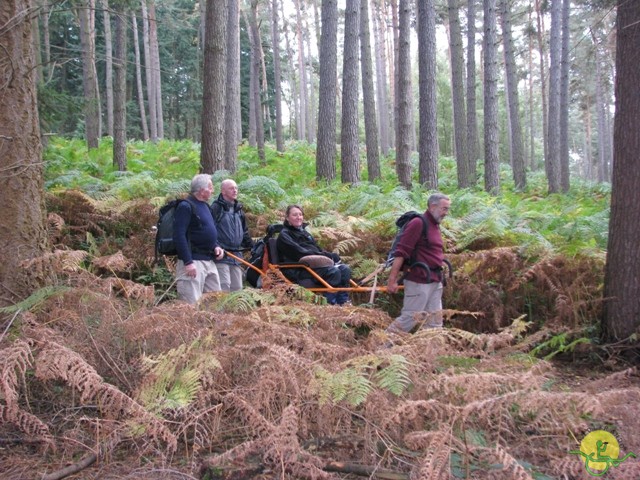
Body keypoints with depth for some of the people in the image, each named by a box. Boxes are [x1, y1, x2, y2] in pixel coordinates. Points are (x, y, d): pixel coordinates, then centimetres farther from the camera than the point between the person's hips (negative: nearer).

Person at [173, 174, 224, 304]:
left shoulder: (205, 206, 16)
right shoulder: (186, 206, -12)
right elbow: (179, 236, -20)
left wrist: (216, 246, 7)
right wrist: (188, 262, -24)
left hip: (209, 261, 9)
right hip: (193, 261, -9)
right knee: (191, 302, -9)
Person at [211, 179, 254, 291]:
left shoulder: (239, 209, 17)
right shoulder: (216, 208, -7)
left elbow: (244, 231, 25)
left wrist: (252, 247, 20)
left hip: (236, 255, 8)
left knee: (237, 287, 10)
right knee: (224, 286, -14)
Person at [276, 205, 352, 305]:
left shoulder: (303, 232, 27)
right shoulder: (284, 235, 1)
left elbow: (317, 248, 22)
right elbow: (299, 253, -13)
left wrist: (330, 255, 0)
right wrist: (324, 255, -16)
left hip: (316, 263, 8)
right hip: (298, 270, -8)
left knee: (345, 269, -15)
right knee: (333, 272, -30)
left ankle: (343, 301, -15)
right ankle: (330, 303, -23)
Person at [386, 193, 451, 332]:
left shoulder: (435, 225, 15)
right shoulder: (418, 223, -13)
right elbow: (401, 253, -18)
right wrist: (392, 280, -21)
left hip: (435, 282, 9)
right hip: (419, 281, -9)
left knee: (435, 321, 11)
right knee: (409, 318, -5)